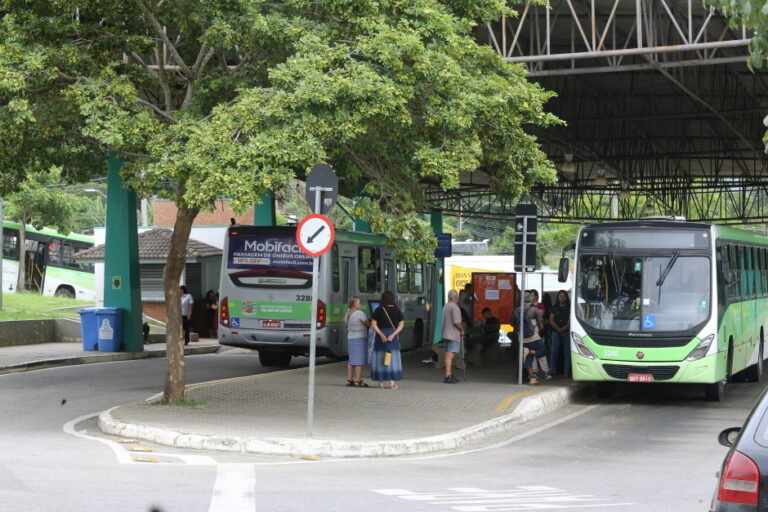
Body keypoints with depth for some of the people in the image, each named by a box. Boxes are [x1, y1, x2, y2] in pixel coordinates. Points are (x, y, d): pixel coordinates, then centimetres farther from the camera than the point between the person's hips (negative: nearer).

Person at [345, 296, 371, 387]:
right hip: (360, 339, -8)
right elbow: (368, 324, -9)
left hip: (350, 338, 8)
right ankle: (358, 381, -8)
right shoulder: (359, 313, -14)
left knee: (351, 360, 13)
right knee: (359, 360, -7)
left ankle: (349, 380, 13)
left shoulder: (348, 314, 11)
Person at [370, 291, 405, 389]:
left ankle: (381, 382, 8)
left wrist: (381, 335, -15)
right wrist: (393, 335, -14)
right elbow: (401, 324, -6)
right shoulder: (396, 310, 1)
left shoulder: (378, 310, -2)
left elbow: (373, 325, -10)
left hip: (380, 335, -1)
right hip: (393, 335, 1)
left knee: (380, 358, 8)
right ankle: (392, 382, 2)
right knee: (393, 358, 7)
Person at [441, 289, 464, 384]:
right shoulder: (455, 307, -14)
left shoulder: (445, 307, 15)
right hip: (453, 335, -9)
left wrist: (461, 325, 18)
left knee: (449, 356, 14)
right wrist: (462, 330, -4)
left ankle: (451, 375, 20)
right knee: (450, 355, -11)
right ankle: (447, 377, -14)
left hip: (445, 335, 9)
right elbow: (456, 322, -21)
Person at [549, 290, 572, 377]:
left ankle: (567, 372, -3)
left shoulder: (569, 308, 7)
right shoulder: (554, 308, 14)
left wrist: (565, 327, -14)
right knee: (554, 351, -2)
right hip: (556, 333, 2)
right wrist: (558, 329, -8)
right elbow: (551, 320, 7)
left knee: (567, 352, -4)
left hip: (567, 332, -2)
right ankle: (553, 371, 2)